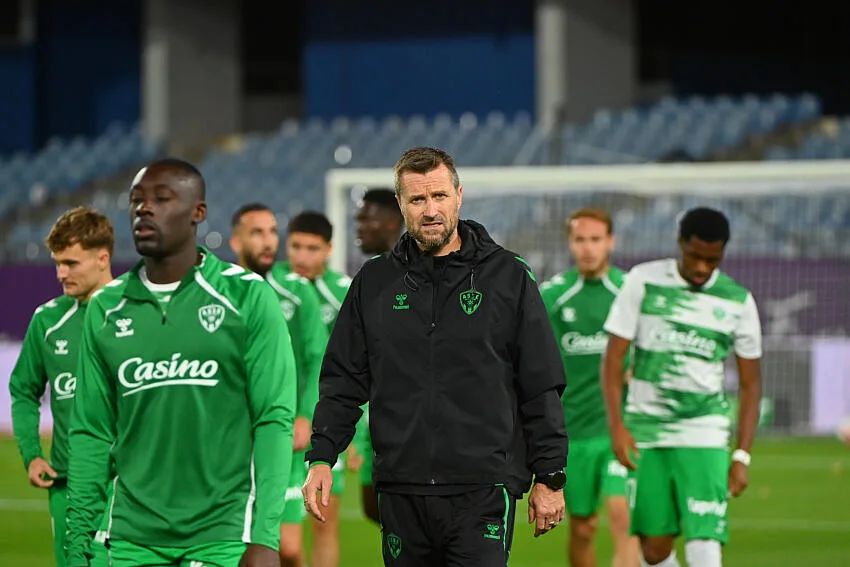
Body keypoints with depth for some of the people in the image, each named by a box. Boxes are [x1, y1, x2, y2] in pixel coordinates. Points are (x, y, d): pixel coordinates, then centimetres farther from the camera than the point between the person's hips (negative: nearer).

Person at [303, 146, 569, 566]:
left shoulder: (508, 276, 4)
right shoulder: (374, 283, 11)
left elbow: (542, 387, 5)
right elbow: (343, 381, 13)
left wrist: (550, 477, 1)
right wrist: (321, 457, 0)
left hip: (482, 491, -3)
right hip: (400, 495, 3)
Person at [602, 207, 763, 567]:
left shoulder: (738, 302, 3)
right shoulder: (644, 281, 1)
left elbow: (750, 382, 9)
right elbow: (613, 357, 2)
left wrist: (742, 456, 1)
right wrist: (617, 425, -8)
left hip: (704, 435, -1)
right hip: (646, 434, 1)